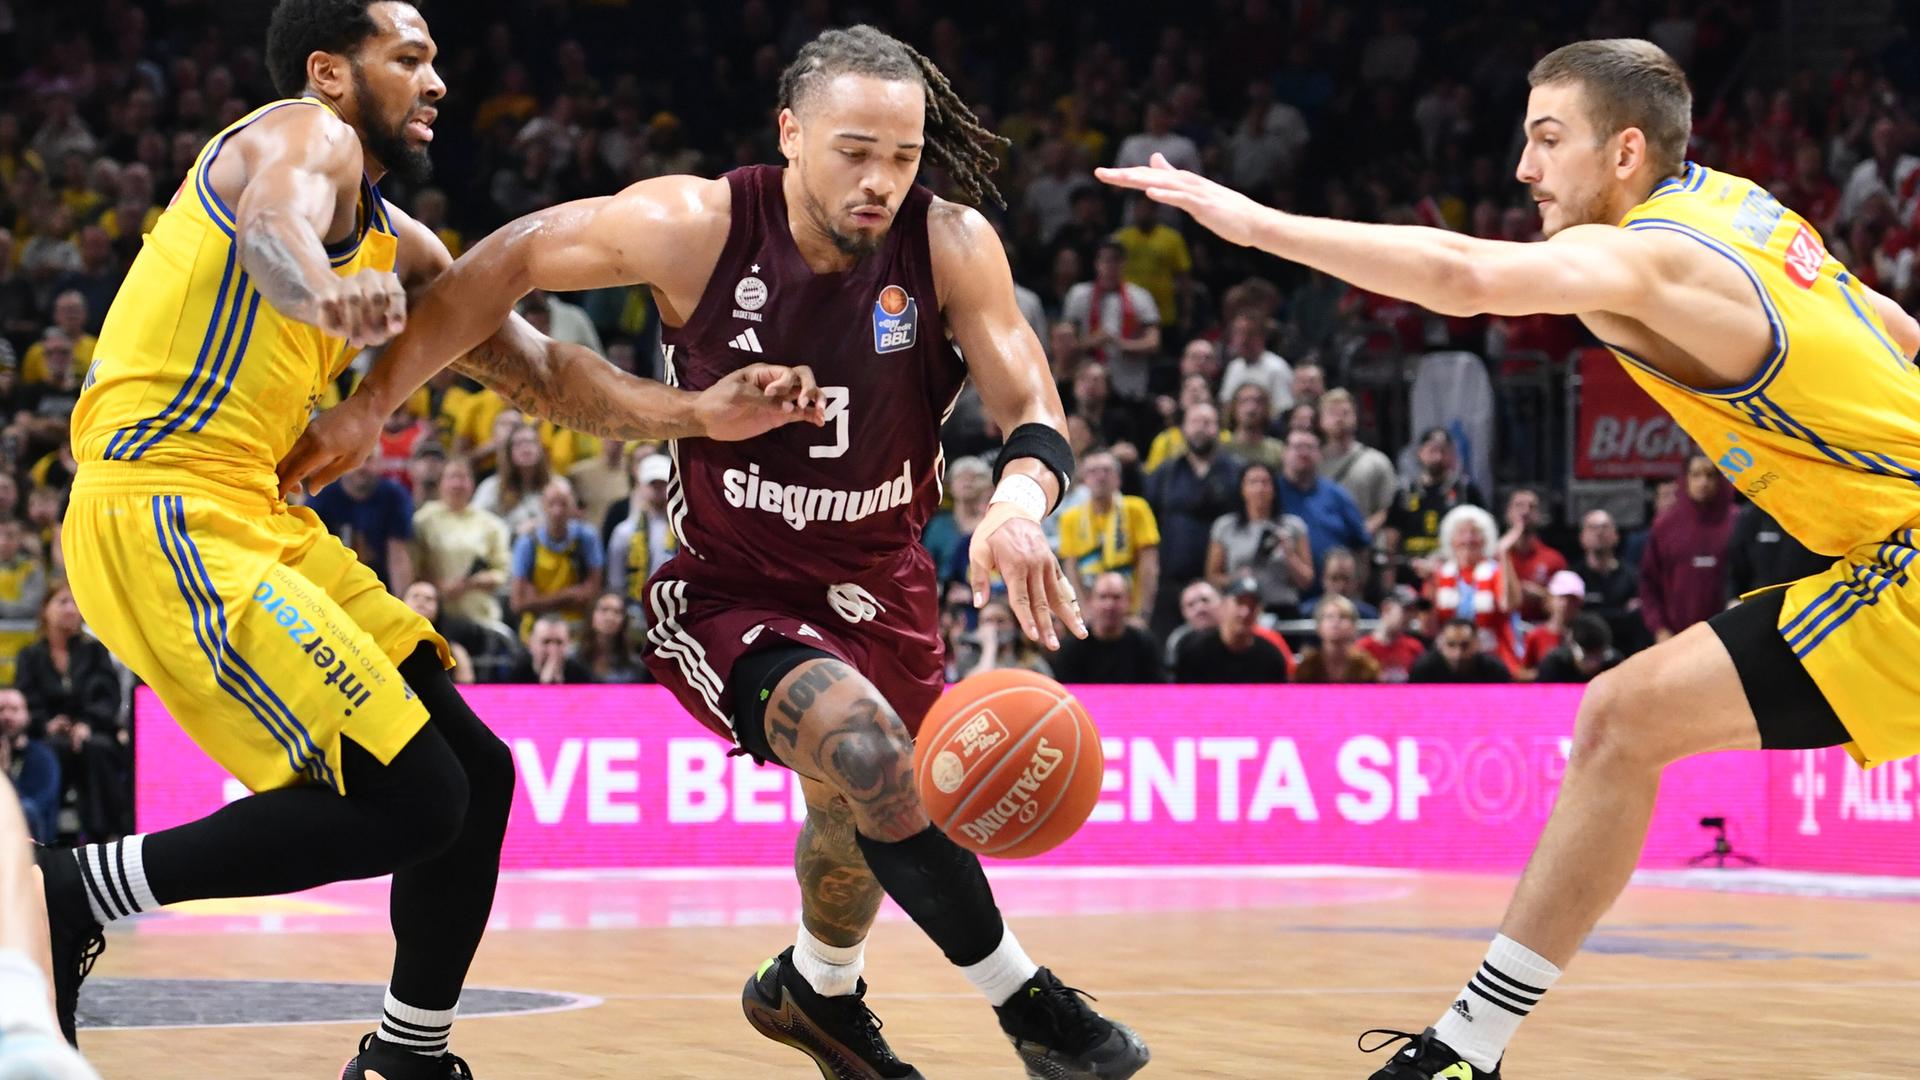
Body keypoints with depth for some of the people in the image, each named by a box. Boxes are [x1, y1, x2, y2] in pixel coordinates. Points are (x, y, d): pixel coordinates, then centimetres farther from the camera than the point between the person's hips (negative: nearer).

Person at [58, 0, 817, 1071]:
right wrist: (323, 290, -57)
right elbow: (271, 217, -33)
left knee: (477, 775, 9)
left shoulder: (396, 243, 22)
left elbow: (543, 373, 24)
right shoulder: (305, 134, -7)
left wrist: (705, 414, 9)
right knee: (408, 801, -15)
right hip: (165, 516, -10)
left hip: (258, 521, 10)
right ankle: (70, 894, -8)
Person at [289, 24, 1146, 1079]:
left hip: (878, 585, 4)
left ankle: (816, 990, 57)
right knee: (869, 753, -30)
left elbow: (1033, 414, -20)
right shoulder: (696, 227, -22)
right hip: (730, 589, -4)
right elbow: (512, 259, -10)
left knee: (862, 811, 24)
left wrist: (1018, 501, -44)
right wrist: (370, 404, -9)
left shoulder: (951, 245, -17)